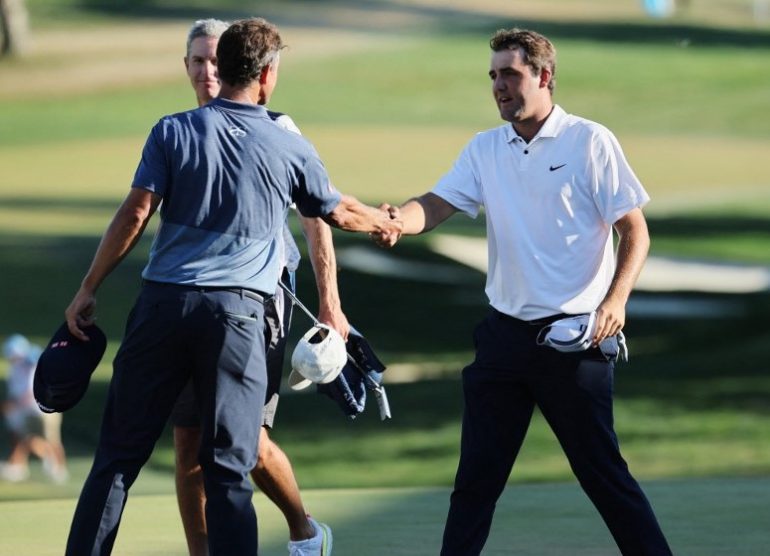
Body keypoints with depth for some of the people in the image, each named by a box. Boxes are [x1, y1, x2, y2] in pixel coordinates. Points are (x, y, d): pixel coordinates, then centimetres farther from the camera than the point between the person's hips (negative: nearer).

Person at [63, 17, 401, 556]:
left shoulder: (174, 132, 3)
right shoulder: (290, 148, 6)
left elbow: (135, 214, -3)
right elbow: (339, 212, 22)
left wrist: (89, 289, 4)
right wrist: (385, 222, 43)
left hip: (163, 304, 1)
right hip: (237, 310, -1)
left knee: (118, 455, 6)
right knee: (229, 469, 1)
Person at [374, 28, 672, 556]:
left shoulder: (590, 142, -5)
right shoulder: (485, 149, 9)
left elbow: (635, 232, -5)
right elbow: (437, 205, -2)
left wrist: (615, 301, -20)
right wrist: (397, 220, -25)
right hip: (505, 331, 5)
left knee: (602, 470, -4)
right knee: (477, 473, 8)